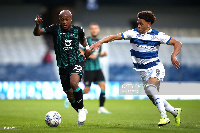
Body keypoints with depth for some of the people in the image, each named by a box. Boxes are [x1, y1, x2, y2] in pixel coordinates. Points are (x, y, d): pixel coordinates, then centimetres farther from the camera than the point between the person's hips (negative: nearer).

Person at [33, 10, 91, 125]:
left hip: (77, 62, -2)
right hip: (63, 65, 2)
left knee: (74, 83, -30)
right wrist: (37, 25, -32)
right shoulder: (55, 29, -6)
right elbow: (37, 33, -12)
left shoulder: (78, 30, -2)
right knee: (70, 94, 7)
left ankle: (81, 109, -11)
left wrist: (87, 47, 3)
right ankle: (82, 112, 32)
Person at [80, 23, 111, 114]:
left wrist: (103, 54, 4)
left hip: (97, 68, 6)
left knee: (103, 86, -9)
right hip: (88, 69, -6)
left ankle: (101, 108, -6)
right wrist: (89, 56, -21)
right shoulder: (86, 41, -9)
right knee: (86, 90, -4)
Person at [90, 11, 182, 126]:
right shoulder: (133, 33, -2)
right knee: (152, 97, 5)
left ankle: (164, 116, -31)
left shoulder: (157, 35, -10)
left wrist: (173, 56, -25)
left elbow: (178, 44, -7)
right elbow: (115, 37, -3)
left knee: (150, 88, -32)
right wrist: (100, 42, -17)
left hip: (156, 68, -5)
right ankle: (175, 112, 26)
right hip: (143, 71, 5)